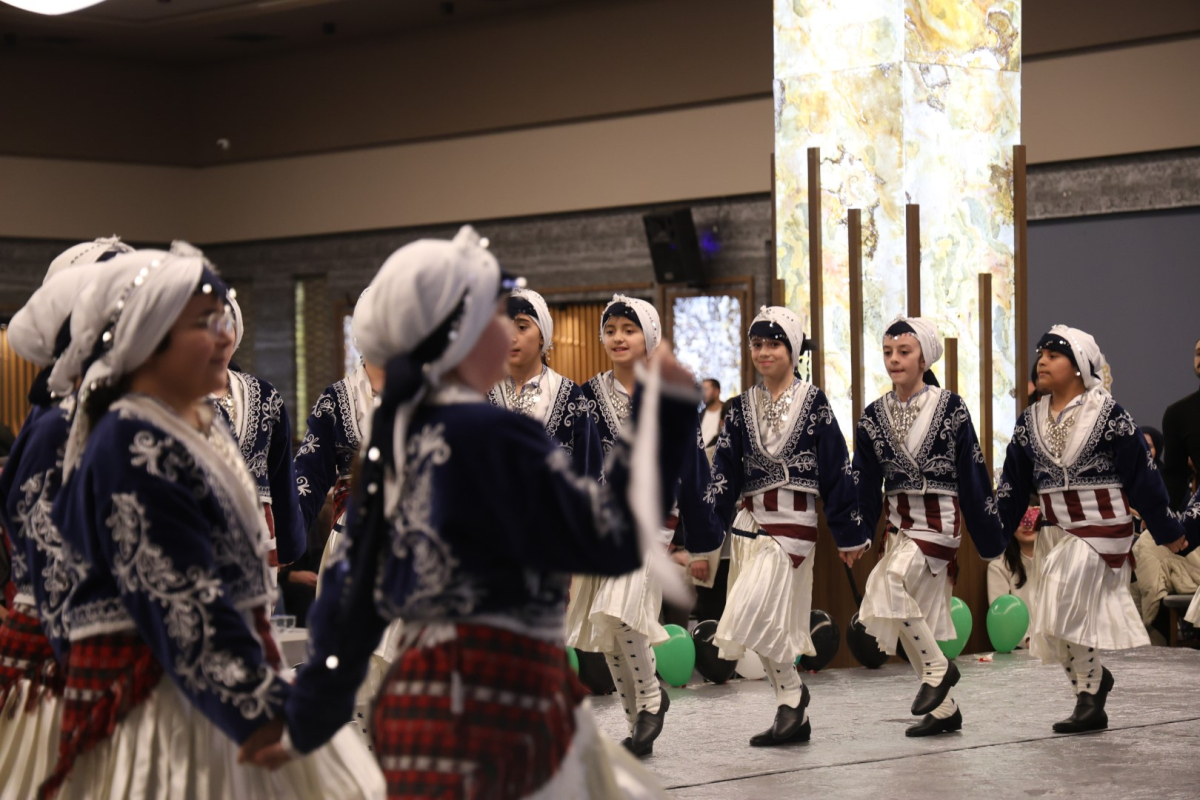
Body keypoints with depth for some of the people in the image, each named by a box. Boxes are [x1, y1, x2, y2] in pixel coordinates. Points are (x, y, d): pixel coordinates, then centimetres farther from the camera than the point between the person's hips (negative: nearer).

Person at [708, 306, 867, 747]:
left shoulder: (813, 403, -2)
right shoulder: (742, 408, 9)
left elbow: (837, 470, -2)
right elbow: (724, 474, 7)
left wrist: (850, 534, -2)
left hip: (793, 523, -5)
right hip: (749, 524, 5)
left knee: (752, 614, -18)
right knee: (770, 625, 6)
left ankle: (793, 691, 3)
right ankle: (795, 717, 17)